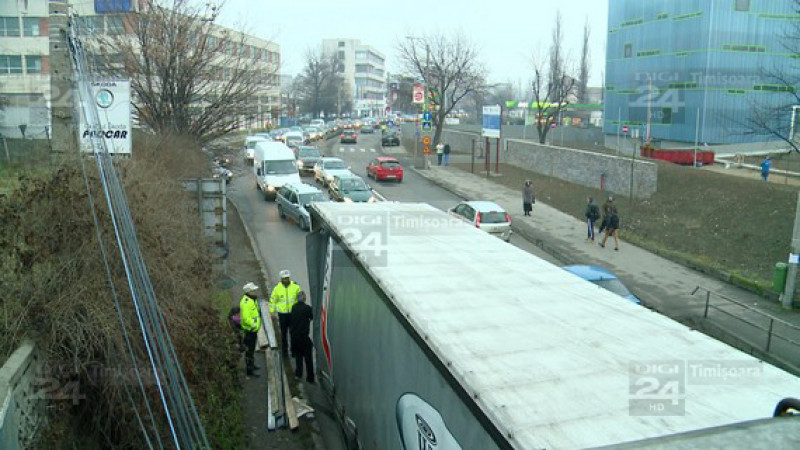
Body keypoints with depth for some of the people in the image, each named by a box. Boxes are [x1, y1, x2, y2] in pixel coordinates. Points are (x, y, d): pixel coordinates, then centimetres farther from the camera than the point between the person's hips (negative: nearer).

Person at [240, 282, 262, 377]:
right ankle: (249, 370, 1)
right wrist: (253, 325, -26)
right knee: (249, 350, -4)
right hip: (249, 330, -10)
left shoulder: (253, 299, 10)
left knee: (252, 348, 23)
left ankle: (251, 365, 38)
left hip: (254, 329, 10)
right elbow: (245, 317, -29)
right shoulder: (245, 302, -22)